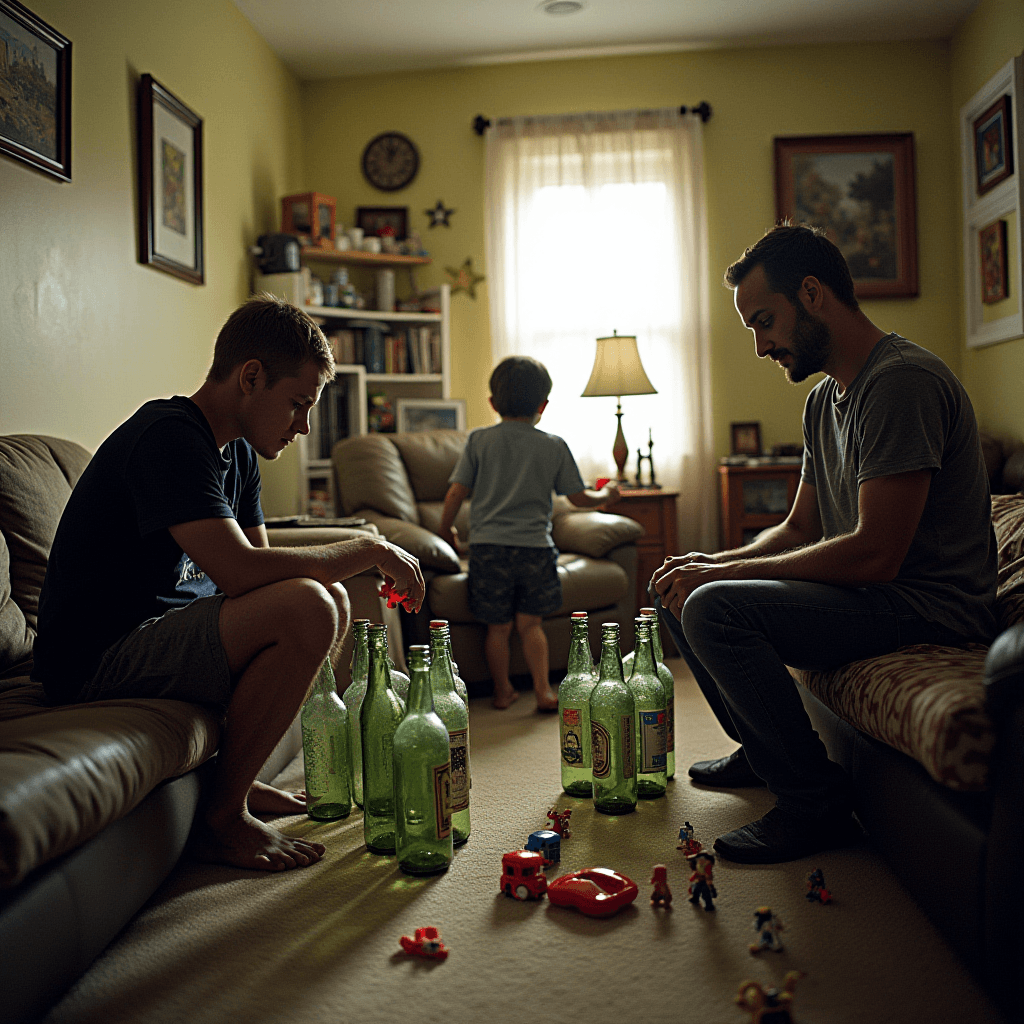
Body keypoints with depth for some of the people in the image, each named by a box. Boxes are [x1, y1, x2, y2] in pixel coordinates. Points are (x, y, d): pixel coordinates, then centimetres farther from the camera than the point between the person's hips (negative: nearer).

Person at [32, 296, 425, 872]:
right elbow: (239, 571, -32)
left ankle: (241, 780, 13)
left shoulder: (237, 452, 10)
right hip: (96, 657, -10)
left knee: (333, 601, 12)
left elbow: (260, 562, 14)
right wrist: (370, 550, -21)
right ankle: (223, 819, -12)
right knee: (305, 607, -28)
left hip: (161, 628, 10)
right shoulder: (169, 438, -21)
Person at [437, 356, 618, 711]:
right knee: (530, 623, 13)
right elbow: (580, 498, 6)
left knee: (498, 627, 11)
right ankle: (543, 688, 9)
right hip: (535, 547, 0)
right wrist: (606, 495, 27)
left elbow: (456, 492, -1)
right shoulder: (554, 446, 1)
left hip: (488, 546, 0)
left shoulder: (479, 440, 0)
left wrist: (446, 529, 16)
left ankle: (502, 690, 23)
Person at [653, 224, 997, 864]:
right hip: (865, 590, 10)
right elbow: (800, 530, 17)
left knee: (714, 610, -27)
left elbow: (874, 553, -26)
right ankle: (763, 752, 21)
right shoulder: (824, 398, 12)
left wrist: (727, 573, -18)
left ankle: (817, 804, -14)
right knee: (678, 592, 11)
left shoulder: (902, 381, -20)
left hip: (932, 607, -10)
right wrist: (714, 564, -2)